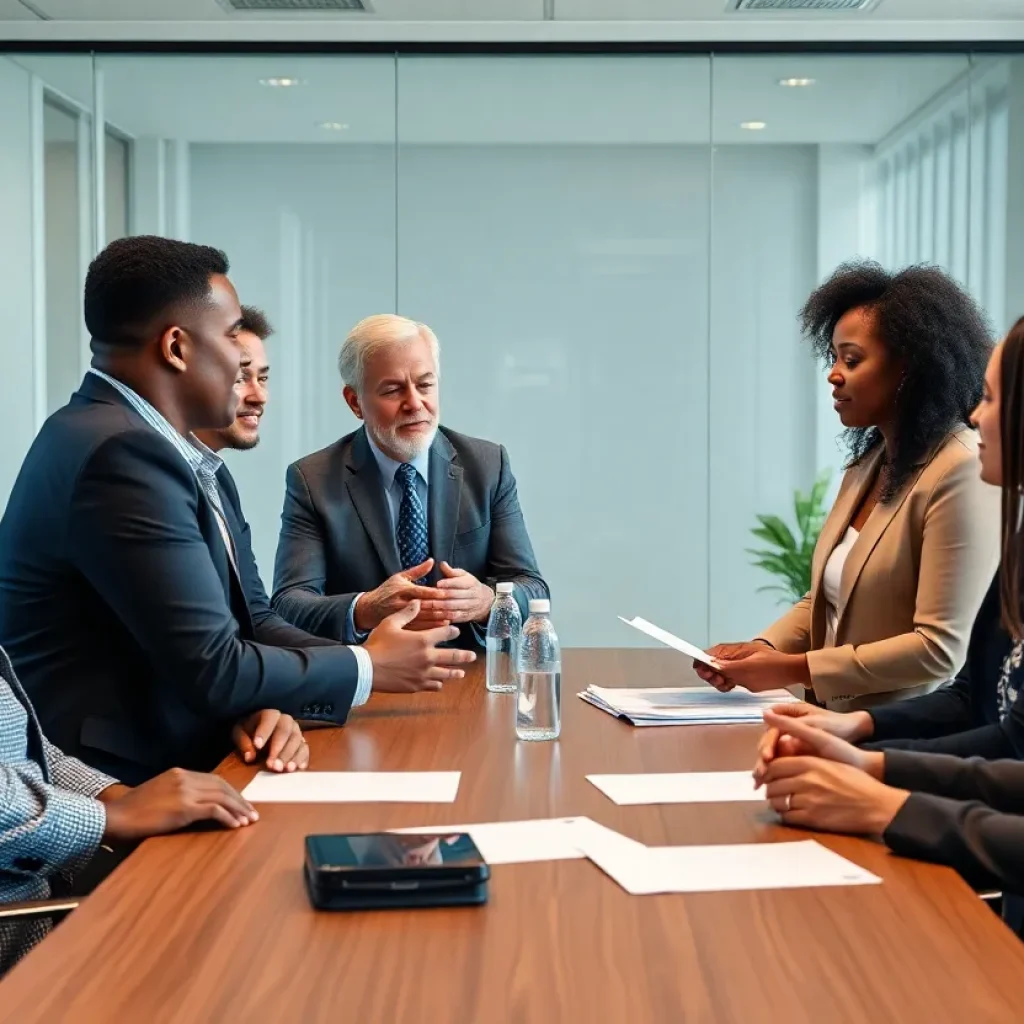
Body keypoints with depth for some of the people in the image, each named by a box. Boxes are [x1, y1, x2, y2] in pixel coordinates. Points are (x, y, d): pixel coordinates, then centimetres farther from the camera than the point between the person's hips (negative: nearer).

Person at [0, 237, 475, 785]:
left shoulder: (135, 437, 8)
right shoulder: (122, 454, -20)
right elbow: (211, 669, -19)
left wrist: (257, 707, -12)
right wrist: (370, 667, -5)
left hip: (159, 763, 8)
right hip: (116, 790, -8)